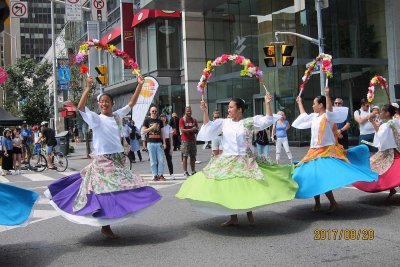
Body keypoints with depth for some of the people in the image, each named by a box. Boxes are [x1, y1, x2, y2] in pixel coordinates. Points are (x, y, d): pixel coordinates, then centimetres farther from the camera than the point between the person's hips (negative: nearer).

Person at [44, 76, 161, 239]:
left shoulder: (117, 116, 9)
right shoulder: (96, 119, -5)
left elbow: (132, 103, 13)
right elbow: (80, 107, -20)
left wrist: (140, 85, 6)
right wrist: (88, 88, -27)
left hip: (119, 159, 6)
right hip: (103, 161, -5)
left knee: (117, 191, 9)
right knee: (105, 193, -5)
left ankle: (106, 225, 24)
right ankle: (105, 227, 6)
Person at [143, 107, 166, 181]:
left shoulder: (159, 121, 14)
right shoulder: (147, 120, 6)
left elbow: (162, 132, 14)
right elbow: (144, 131, 1)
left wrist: (164, 143, 6)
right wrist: (152, 127, -12)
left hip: (159, 143, 2)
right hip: (151, 143, -2)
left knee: (161, 160, -3)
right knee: (153, 161, -1)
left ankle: (160, 175, 3)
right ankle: (155, 175, 4)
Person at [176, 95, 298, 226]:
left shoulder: (250, 122, -1)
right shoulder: (224, 122, 6)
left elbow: (268, 120, -4)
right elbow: (208, 127, 7)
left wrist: (267, 103, -12)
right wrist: (205, 111, -2)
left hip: (245, 161, -3)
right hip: (227, 160, 3)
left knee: (246, 188, -1)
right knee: (228, 188, 4)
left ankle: (249, 214, 21)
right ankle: (233, 217, 17)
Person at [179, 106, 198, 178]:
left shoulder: (194, 120, 15)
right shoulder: (182, 120, -1)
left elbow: (197, 129, 17)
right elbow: (182, 130, -10)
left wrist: (195, 130, -6)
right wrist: (191, 129, -16)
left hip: (193, 140, 5)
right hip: (185, 140, -5)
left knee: (193, 156, 6)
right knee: (185, 156, -5)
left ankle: (193, 172, 11)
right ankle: (185, 172, -4)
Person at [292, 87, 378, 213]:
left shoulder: (328, 116, -8)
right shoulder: (314, 117, 15)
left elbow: (330, 110, -31)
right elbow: (303, 116, 34)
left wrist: (327, 95, -41)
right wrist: (300, 103, 42)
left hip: (326, 152, -9)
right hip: (314, 151, 9)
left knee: (321, 177, -19)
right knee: (311, 176, 5)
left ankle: (333, 203, -4)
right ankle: (317, 204, 17)